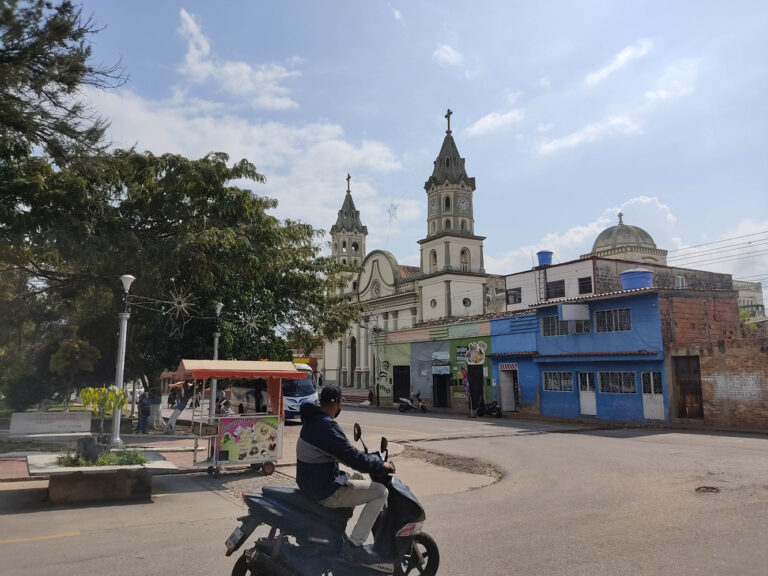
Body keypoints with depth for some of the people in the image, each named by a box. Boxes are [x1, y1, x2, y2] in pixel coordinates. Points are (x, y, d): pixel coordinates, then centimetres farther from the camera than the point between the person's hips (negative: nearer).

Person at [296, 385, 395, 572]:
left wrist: (370, 459, 21)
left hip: (309, 483, 10)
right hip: (325, 492, -10)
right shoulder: (327, 427, -23)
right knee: (380, 492, -8)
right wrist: (381, 465, -9)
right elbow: (352, 457, -25)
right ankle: (354, 545, -10)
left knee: (357, 477, 29)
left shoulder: (311, 421, 8)